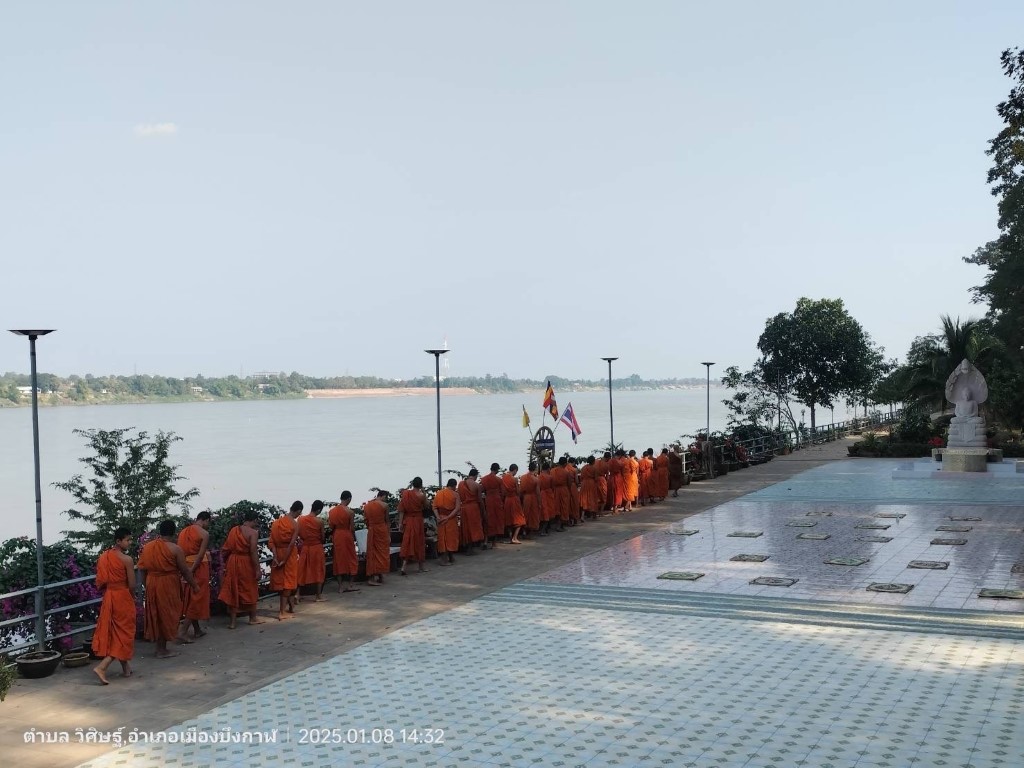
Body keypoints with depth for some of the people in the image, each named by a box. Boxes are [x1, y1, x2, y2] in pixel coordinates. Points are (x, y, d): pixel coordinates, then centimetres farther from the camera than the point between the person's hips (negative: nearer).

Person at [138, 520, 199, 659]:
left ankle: (160, 647, 23)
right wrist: (194, 585, 3)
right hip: (168, 585, -5)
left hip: (151, 584, 5)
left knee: (156, 614, 14)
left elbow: (142, 569, 7)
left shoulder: (147, 547, 3)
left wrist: (147, 584, 18)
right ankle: (162, 650, 10)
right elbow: (184, 571, -9)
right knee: (166, 615, 5)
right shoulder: (175, 549, -13)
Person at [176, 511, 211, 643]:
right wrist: (191, 571, -18)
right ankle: (182, 631, -7)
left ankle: (197, 630, 25)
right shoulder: (204, 534, -10)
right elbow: (200, 555, -18)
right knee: (197, 599, 0)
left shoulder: (183, 531, 9)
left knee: (190, 598, 15)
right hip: (198, 567, -7)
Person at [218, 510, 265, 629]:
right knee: (250, 590, 13)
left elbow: (226, 549, 7)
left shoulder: (233, 530, 4)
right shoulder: (252, 532, -13)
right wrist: (257, 569, -14)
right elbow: (253, 552, -18)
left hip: (232, 562, 5)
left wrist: (225, 562, 17)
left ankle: (232, 621, 9)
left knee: (233, 591, 9)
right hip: (246, 564, -5)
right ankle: (253, 618, 26)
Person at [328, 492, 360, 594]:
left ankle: (340, 586, 11)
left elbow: (330, 525, 3)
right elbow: (351, 528, -10)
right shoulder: (349, 512, -13)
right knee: (351, 559, 10)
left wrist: (332, 536, 16)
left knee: (339, 560, 10)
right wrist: (354, 538, 6)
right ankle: (349, 585, 10)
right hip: (347, 536, -4)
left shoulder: (332, 510, 0)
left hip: (336, 535, 4)